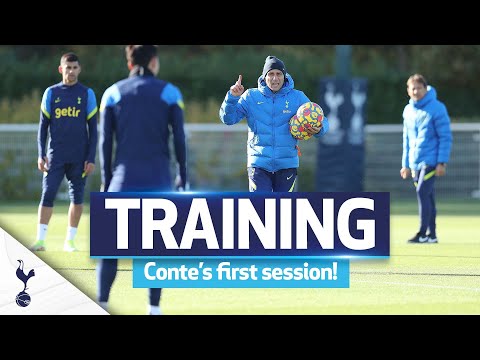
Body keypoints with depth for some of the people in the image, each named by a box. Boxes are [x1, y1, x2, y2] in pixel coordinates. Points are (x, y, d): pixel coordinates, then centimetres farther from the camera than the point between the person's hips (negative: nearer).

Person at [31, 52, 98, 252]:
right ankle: (41, 240, -7)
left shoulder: (87, 94, 4)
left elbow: (92, 129, 4)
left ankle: (70, 240, 12)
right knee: (48, 195, -8)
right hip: (56, 155, 0)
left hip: (79, 157, 0)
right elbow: (43, 126, 7)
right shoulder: (51, 93, 6)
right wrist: (41, 155, -1)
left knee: (77, 197, 3)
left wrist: (91, 158, -3)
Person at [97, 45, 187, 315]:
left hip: (124, 181, 1)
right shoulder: (169, 93, 2)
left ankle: (101, 304, -9)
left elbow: (105, 142, 4)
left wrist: (106, 182, 9)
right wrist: (183, 179, 8)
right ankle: (154, 308, 3)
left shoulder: (113, 94, 5)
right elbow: (179, 139, 0)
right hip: (158, 181, -1)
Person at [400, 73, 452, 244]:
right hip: (415, 163, 6)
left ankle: (423, 234, -15)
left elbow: (445, 137, -10)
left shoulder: (437, 108, -9)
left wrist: (442, 162, -15)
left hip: (431, 161, -6)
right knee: (427, 197, 9)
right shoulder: (408, 110, 11)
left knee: (422, 192, -17)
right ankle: (432, 234, 14)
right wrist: (406, 164, 17)